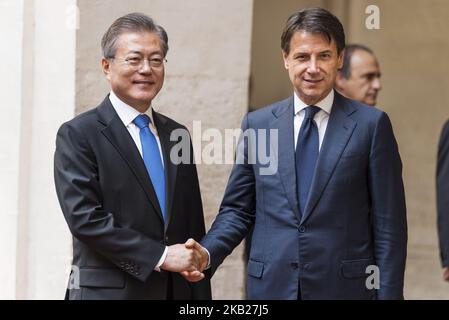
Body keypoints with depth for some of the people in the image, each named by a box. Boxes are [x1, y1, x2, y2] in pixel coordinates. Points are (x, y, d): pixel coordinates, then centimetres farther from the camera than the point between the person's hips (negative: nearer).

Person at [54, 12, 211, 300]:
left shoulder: (176, 134, 11)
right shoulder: (78, 135, -5)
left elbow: (193, 224, 12)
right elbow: (84, 218, -14)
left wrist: (201, 295, 5)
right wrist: (160, 256, -17)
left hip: (178, 288, 5)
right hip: (110, 290, -5)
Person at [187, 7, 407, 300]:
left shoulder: (371, 125, -2)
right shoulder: (257, 124, 5)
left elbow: (389, 223, -2)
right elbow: (238, 209, 10)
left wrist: (389, 293, -7)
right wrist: (208, 252, -8)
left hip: (345, 286, -2)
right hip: (271, 285, 2)